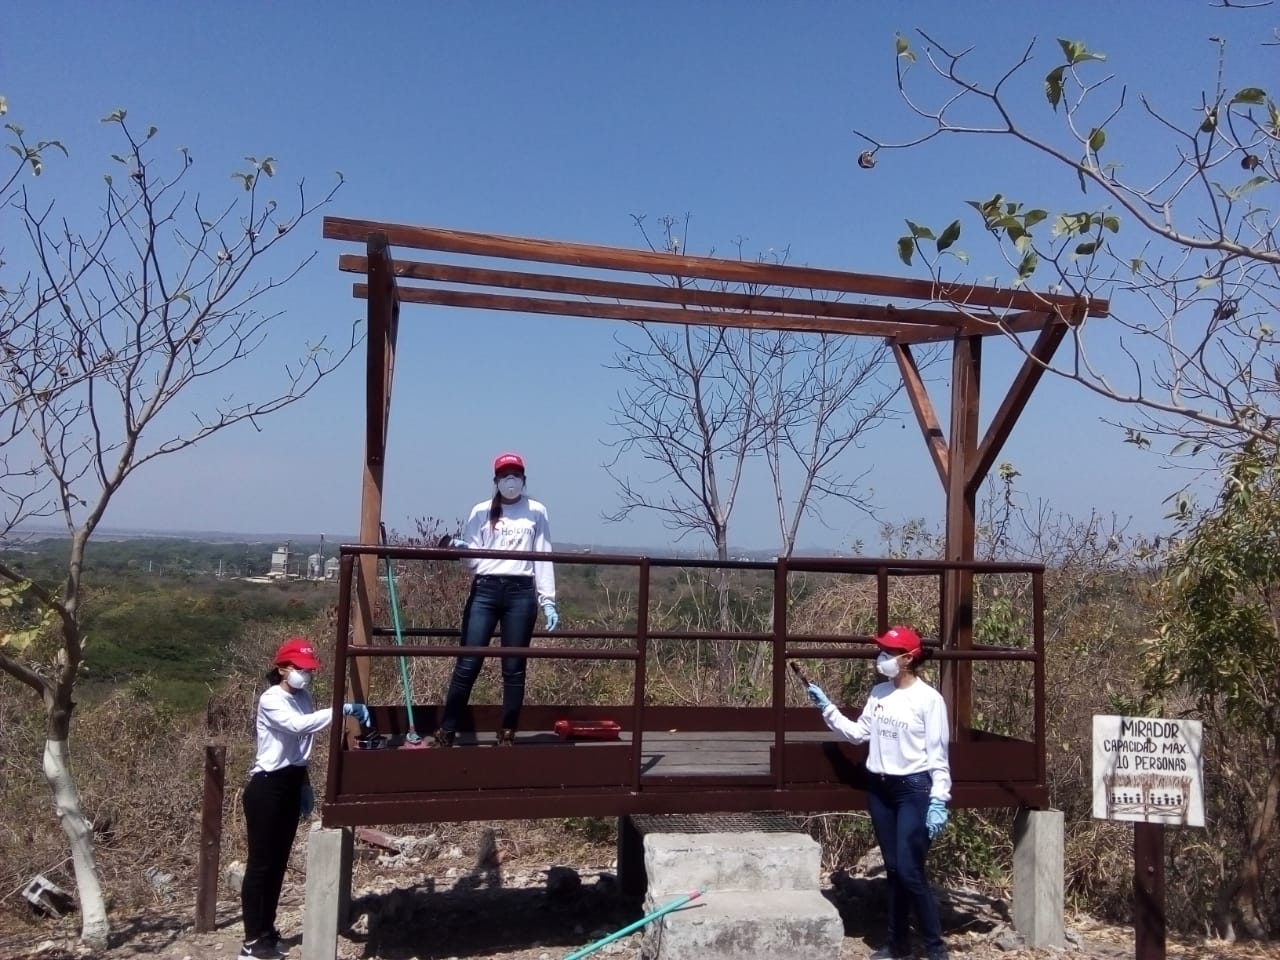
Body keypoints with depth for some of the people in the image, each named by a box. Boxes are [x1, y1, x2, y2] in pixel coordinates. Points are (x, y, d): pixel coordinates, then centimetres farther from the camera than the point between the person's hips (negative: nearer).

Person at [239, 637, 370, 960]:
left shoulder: (302, 699, 8)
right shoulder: (271, 700, -16)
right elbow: (297, 725, -37)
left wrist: (305, 787, 17)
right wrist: (342, 709, -43)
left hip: (291, 785, 8)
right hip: (266, 786, -8)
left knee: (279, 861, 13)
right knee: (261, 862, -2)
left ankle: (267, 932, 24)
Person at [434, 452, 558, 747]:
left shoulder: (536, 512, 11)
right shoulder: (481, 512, 12)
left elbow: (543, 559, 8)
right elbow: (473, 557, 9)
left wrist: (548, 601, 0)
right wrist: (459, 548, -14)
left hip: (521, 592, 0)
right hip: (485, 590, 0)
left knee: (514, 667, 2)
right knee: (468, 664, -4)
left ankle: (507, 734, 10)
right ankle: (445, 733, 2)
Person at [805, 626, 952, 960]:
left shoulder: (928, 698, -12)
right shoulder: (878, 693, 7)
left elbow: (938, 754, -12)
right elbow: (859, 733, 10)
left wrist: (938, 801, -16)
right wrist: (827, 709, 4)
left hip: (914, 789, -6)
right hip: (880, 789, 6)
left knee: (910, 871, -7)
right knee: (893, 869, 14)